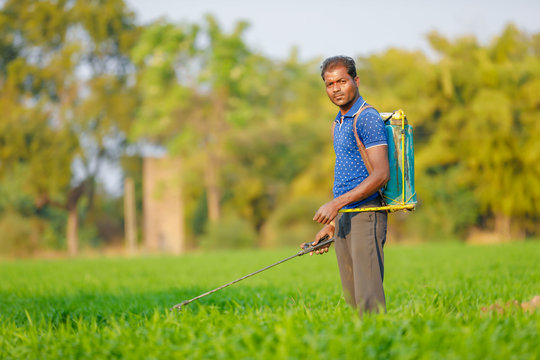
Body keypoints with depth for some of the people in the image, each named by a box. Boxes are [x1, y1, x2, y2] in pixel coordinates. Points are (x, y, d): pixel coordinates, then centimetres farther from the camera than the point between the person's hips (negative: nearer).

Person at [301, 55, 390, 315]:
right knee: (352, 301, 8)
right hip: (344, 218, 9)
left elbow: (381, 174, -18)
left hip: (366, 216, -9)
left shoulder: (367, 118, -10)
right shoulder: (339, 123, 19)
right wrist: (331, 224, 20)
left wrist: (337, 204, -21)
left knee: (369, 300, -12)